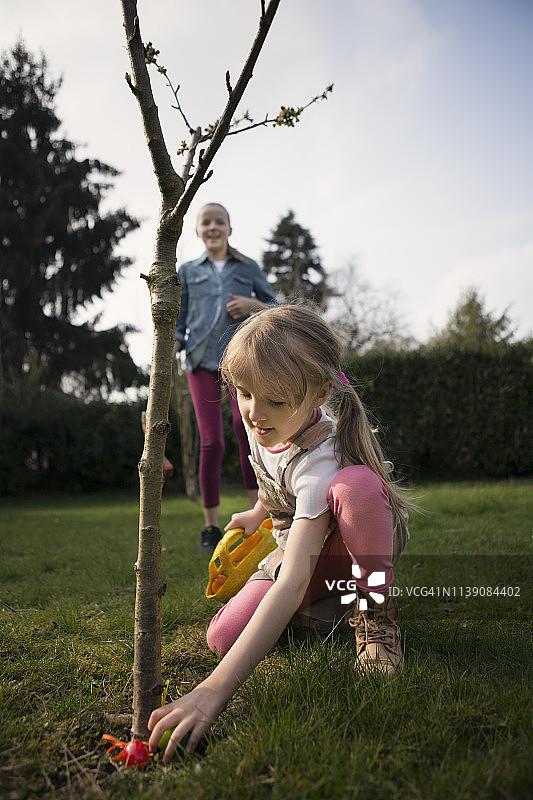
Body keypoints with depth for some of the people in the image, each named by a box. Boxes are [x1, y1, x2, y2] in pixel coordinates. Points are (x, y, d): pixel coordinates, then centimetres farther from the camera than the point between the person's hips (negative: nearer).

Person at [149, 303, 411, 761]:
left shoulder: (320, 460, -40)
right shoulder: (266, 419, -17)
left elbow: (292, 583, -49)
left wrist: (215, 689, -55)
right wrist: (260, 512, 22)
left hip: (362, 541, -6)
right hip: (300, 542, 6)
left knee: (355, 483, -42)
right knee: (223, 636, -16)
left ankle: (376, 609, -15)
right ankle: (329, 598, 10)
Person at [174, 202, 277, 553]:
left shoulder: (249, 267, 15)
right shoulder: (188, 271, 17)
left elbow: (275, 309, 17)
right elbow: (179, 320, 14)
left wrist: (253, 305, -4)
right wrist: (171, 345, -4)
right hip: (202, 360, 0)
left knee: (245, 420, -24)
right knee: (212, 442, -7)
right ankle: (211, 528, 6)